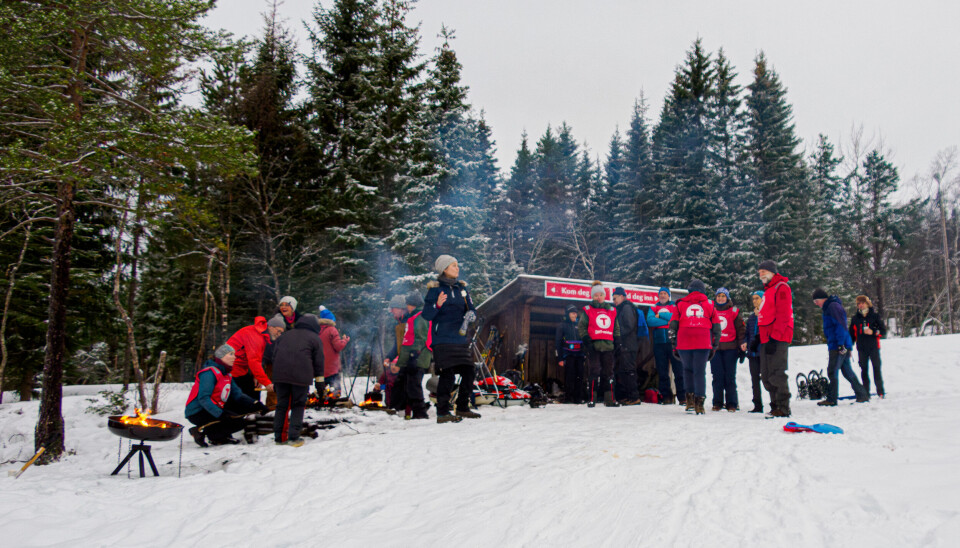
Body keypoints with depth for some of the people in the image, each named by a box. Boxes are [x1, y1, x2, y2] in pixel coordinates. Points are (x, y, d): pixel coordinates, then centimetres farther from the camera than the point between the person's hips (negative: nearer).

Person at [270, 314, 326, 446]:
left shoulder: (286, 335, 24)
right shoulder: (315, 338, 12)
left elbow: (275, 356, 22)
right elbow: (318, 362, 7)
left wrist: (275, 381, 26)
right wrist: (319, 382, 11)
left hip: (280, 375, 4)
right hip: (301, 377, -4)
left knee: (281, 405, 11)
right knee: (298, 406, 5)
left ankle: (279, 437, 13)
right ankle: (293, 438, -3)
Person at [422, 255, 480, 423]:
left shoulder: (461, 288, 14)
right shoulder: (435, 288, -3)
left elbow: (472, 309, 15)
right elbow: (426, 315, -8)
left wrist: (470, 315, -8)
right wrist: (437, 305, -27)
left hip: (461, 339, 6)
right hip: (443, 340, -6)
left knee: (469, 373, 6)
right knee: (448, 374, -11)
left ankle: (463, 408, 22)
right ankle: (442, 413, -2)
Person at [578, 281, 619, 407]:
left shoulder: (612, 311, 18)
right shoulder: (588, 310, 7)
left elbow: (616, 328, 23)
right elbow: (581, 327, 3)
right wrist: (587, 341, -8)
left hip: (608, 346, 4)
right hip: (594, 346, -3)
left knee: (608, 373, 5)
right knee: (595, 372, -6)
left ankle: (609, 399, 10)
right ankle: (592, 399, -2)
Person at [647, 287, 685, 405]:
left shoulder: (675, 306, 11)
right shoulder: (653, 309, 16)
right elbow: (650, 321, -4)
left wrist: (661, 315, -6)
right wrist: (668, 321, -8)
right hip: (659, 343, 2)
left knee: (678, 370, -5)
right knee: (662, 372, 4)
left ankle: (682, 396, -2)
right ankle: (666, 396, 10)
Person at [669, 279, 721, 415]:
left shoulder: (680, 304, 14)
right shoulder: (709, 305, 16)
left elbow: (673, 325, 10)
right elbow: (716, 328, 14)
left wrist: (674, 345, 14)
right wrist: (714, 347, 17)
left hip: (684, 343, 0)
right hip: (703, 344, 0)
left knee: (687, 369, 16)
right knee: (700, 372, 3)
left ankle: (690, 398, 10)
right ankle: (699, 402, -2)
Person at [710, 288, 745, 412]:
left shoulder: (734, 311, 8)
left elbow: (740, 328, 7)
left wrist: (742, 342, -5)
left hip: (730, 348, -2)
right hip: (714, 347, 2)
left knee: (730, 376, -3)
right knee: (717, 376, -1)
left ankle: (732, 403, 4)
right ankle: (717, 402, 5)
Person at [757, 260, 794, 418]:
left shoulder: (781, 287, -6)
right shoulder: (768, 290, 24)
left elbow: (783, 315, -15)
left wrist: (775, 337, -21)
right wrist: (761, 338, 20)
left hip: (777, 339, -10)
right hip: (767, 339, 10)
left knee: (776, 375, -10)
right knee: (766, 376, 10)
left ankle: (783, 409, -5)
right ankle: (776, 406, 18)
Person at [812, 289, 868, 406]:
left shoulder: (833, 306, -12)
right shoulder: (827, 308, 20)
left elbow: (841, 325, -19)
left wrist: (840, 344, -22)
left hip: (839, 347, -10)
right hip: (841, 347, 10)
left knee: (832, 372, -5)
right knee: (847, 371, 13)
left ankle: (831, 399, -1)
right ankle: (862, 395, 18)